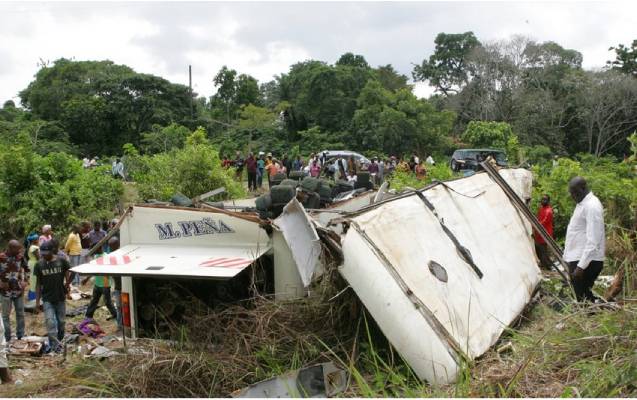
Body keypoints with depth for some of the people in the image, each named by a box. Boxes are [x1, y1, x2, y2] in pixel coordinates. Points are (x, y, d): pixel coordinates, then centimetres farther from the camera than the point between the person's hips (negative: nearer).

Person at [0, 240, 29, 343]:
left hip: (19, 291, 3)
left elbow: (27, 269, 12)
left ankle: (21, 336, 24)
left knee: (20, 314, 11)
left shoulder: (20, 256, -1)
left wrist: (26, 281, 3)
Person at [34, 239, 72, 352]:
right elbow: (38, 284, 3)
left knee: (61, 322, 11)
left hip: (60, 297, 0)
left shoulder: (61, 261, -7)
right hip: (47, 299, 0)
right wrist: (37, 301, 2)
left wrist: (67, 284, -13)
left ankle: (59, 341, 31)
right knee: (50, 321, -12)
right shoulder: (39, 265, -3)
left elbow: (69, 275, 4)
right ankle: (55, 344, -11)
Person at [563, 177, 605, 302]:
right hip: (578, 259, 10)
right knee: (584, 298, 14)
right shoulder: (582, 203, 14)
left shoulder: (592, 206, -17)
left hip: (586, 261, -10)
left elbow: (593, 241, -23)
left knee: (584, 299, -5)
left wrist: (581, 266, -26)